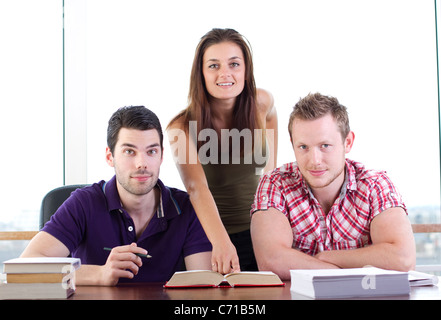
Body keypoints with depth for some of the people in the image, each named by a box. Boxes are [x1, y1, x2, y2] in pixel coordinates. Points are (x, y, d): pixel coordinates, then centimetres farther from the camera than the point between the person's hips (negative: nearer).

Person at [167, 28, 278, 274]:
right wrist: (221, 241, -46)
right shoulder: (182, 128, -17)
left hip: (258, 231, 3)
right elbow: (197, 188, -32)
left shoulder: (262, 103, -5)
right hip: (208, 235, -2)